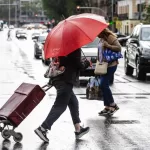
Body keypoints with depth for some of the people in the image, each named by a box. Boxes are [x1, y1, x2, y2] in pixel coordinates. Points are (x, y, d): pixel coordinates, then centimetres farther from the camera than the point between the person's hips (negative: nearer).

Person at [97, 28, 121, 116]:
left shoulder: (111, 37, -12)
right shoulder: (102, 39, 13)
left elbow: (119, 47, -18)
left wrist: (108, 46, -26)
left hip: (111, 65, -9)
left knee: (103, 85, -12)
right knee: (104, 85, 8)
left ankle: (113, 105, -2)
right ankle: (107, 108, 15)